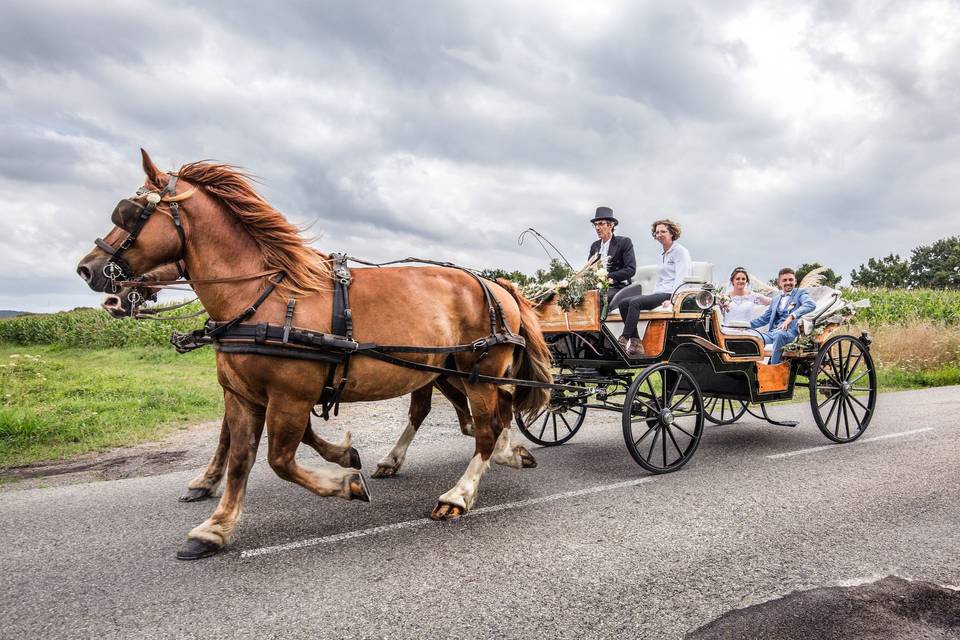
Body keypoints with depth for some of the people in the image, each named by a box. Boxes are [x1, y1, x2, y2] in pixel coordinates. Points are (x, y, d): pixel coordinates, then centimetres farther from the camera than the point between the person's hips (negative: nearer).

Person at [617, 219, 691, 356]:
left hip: (671, 293, -9)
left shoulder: (680, 251, -2)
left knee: (635, 302, -30)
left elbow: (681, 278, -12)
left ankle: (624, 341, -30)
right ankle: (635, 344, -17)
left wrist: (672, 299, -22)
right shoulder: (663, 255, 26)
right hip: (659, 293, 9)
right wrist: (652, 295, 11)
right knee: (622, 303, -10)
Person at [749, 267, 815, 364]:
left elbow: (811, 304, -12)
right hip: (772, 332, 5)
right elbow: (765, 318, 31)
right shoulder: (775, 299, 27)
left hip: (790, 331, -5)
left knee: (779, 334, -39)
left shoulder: (799, 293, 10)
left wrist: (792, 316, -26)